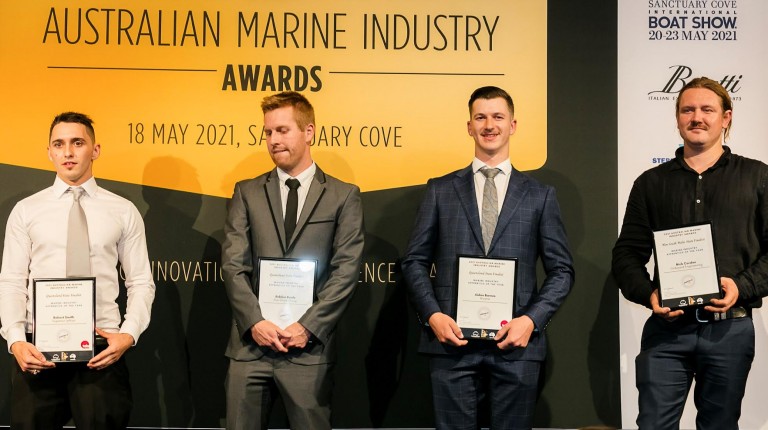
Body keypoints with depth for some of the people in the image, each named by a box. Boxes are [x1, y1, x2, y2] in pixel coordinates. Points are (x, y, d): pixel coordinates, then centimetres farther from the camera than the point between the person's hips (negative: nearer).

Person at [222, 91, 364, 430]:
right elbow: (234, 265, 3)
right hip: (250, 344, 2)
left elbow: (346, 270, -3)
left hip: (310, 347, -2)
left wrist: (308, 327, -11)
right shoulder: (247, 193, 11)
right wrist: (255, 321, -10)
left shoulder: (343, 196, 5)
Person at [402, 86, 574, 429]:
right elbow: (415, 261, 8)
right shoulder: (441, 190, 9)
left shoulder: (539, 195, 9)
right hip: (451, 338, 0)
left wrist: (532, 319, -8)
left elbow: (561, 269, 6)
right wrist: (432, 315, -7)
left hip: (516, 341, 0)